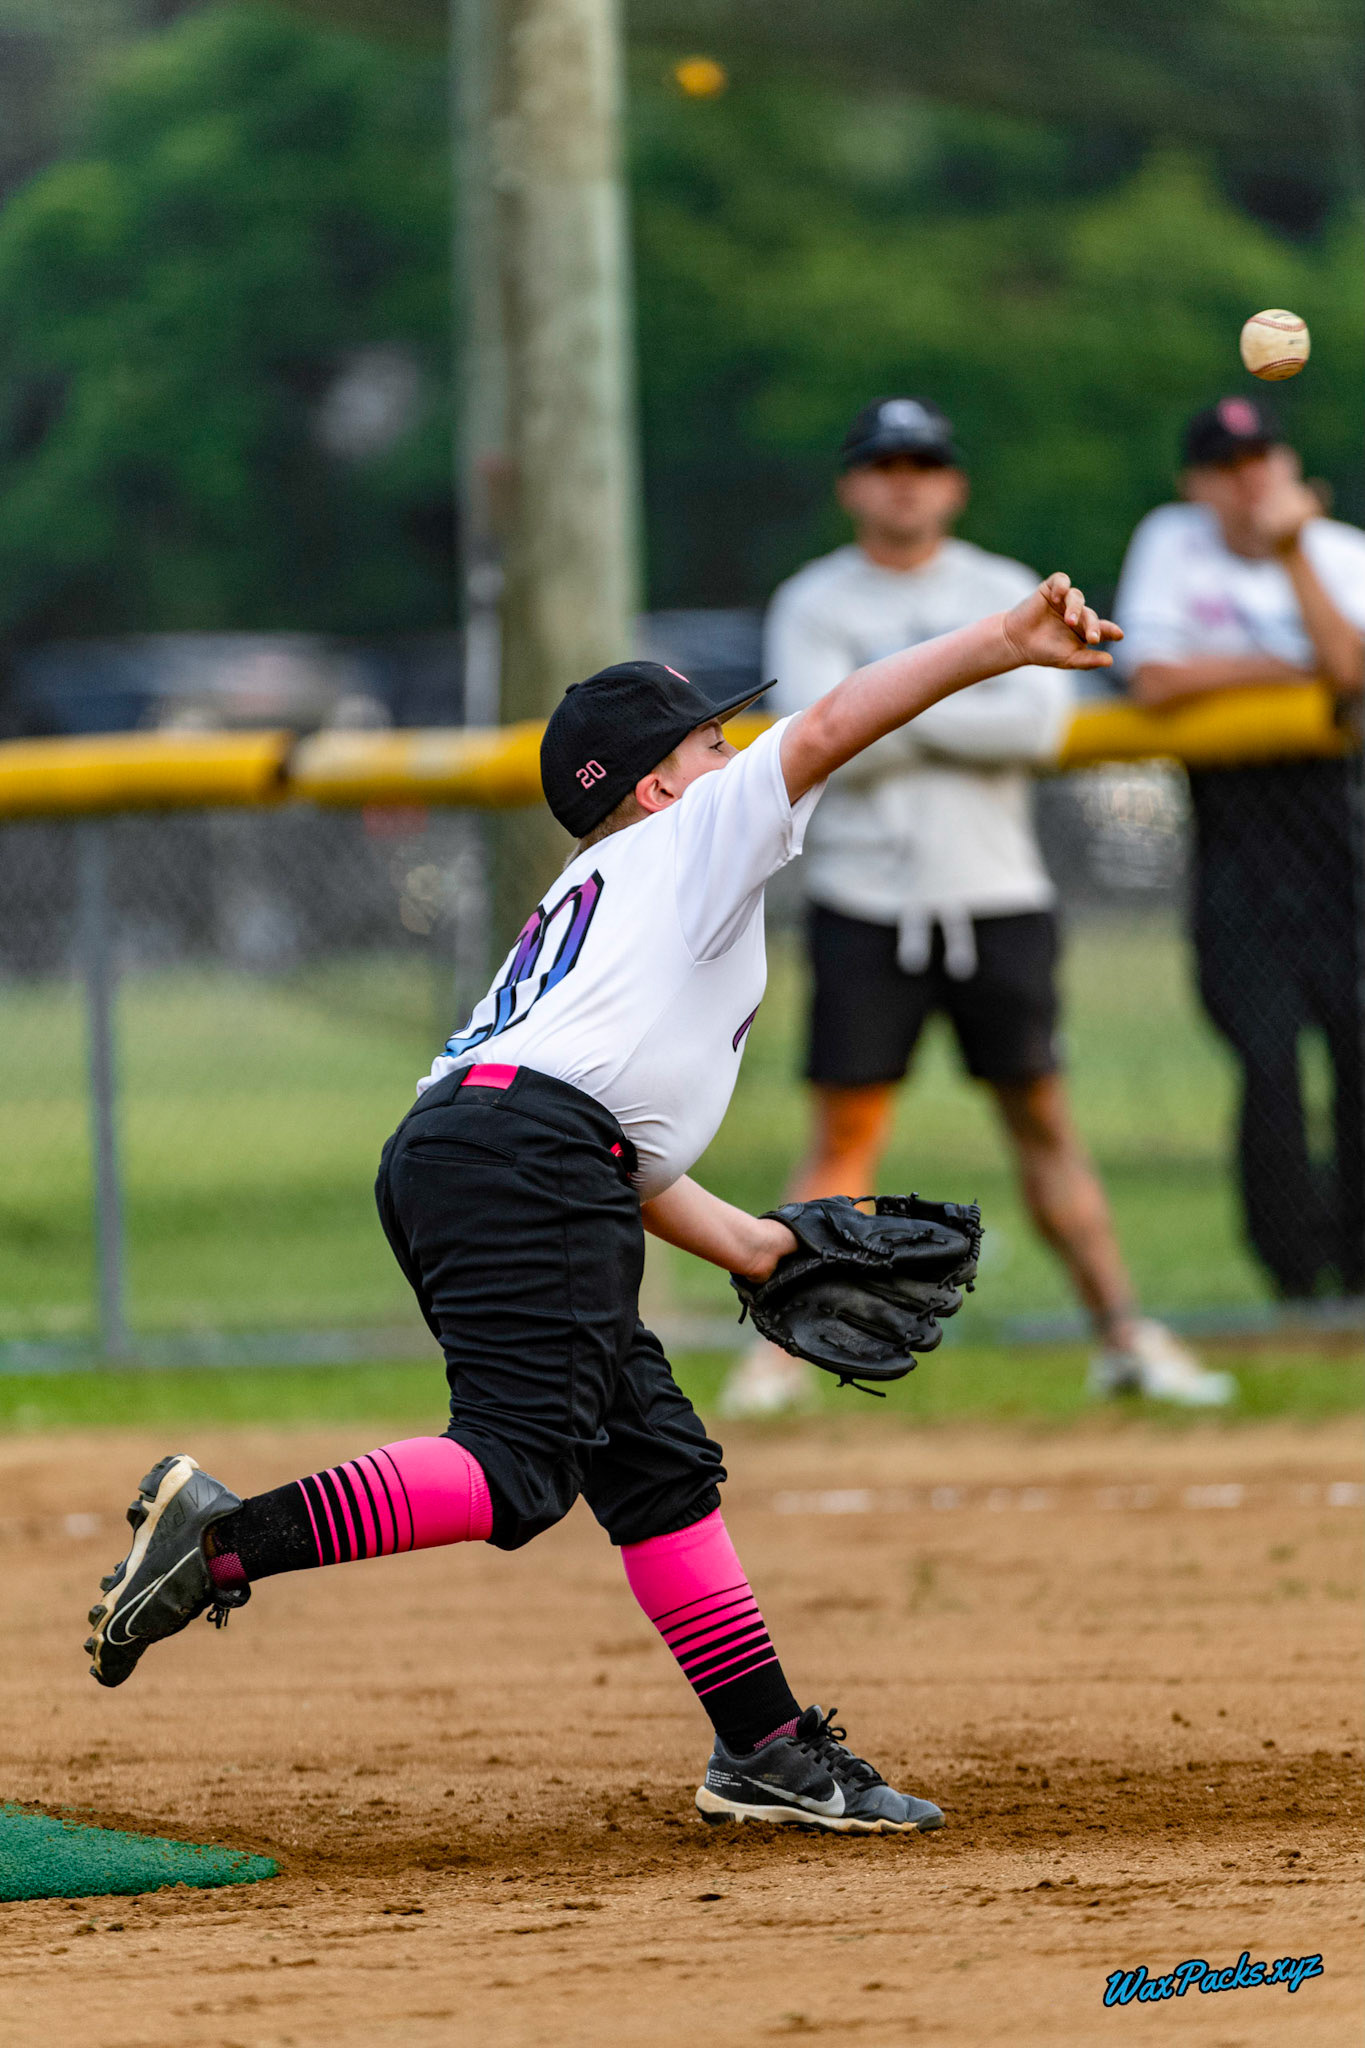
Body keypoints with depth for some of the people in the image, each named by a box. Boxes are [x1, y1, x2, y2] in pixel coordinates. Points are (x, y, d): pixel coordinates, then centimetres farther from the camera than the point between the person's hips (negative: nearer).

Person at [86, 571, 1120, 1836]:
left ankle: (767, 1753, 17)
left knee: (654, 1459, 14)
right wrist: (1005, 643, -3)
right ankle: (230, 1536, -30)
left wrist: (754, 1248, 33)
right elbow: (826, 732, -1)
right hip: (524, 1153, -10)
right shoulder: (690, 840, 14)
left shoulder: (588, 907, 35)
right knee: (515, 1468, -21)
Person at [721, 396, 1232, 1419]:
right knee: (847, 1133, -3)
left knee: (1044, 1121, 4)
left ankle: (1123, 1334, 8)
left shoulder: (1006, 594, 6)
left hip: (998, 901, 1)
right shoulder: (812, 605, 3)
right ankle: (786, 1345, 1)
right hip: (865, 904, -1)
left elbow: (1039, 722, -10)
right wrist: (963, 721, -12)